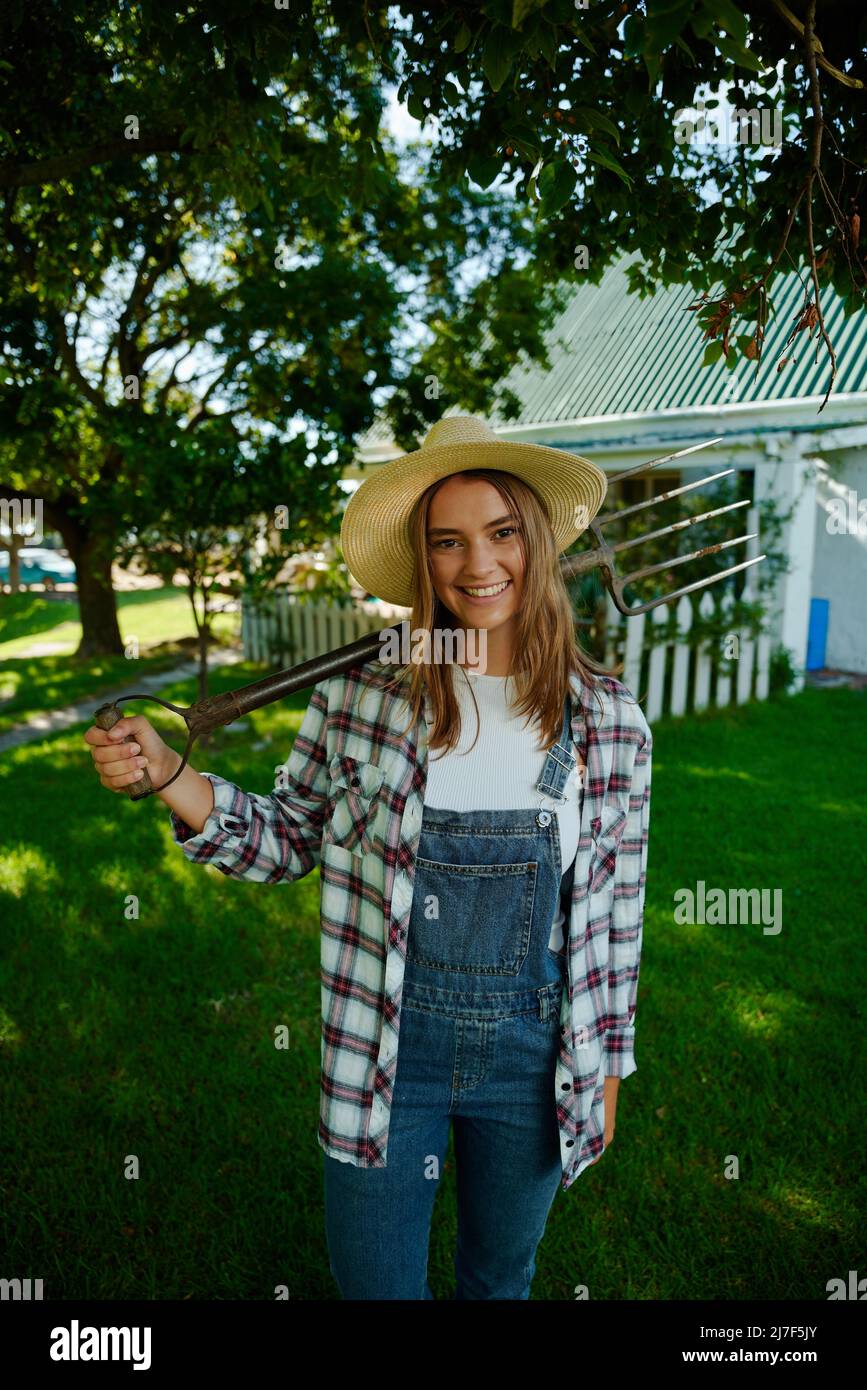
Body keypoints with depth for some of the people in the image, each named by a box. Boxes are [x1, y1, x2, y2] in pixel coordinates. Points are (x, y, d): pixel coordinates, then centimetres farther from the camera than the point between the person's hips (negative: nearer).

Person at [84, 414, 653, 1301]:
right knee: (376, 1283, 19)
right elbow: (289, 845, 0)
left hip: (535, 1054, 2)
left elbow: (616, 909, 0)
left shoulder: (608, 719, -8)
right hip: (385, 1048, -1)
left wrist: (607, 1068, 7)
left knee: (501, 1277, 26)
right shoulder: (358, 696, -12)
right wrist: (168, 777, -16)